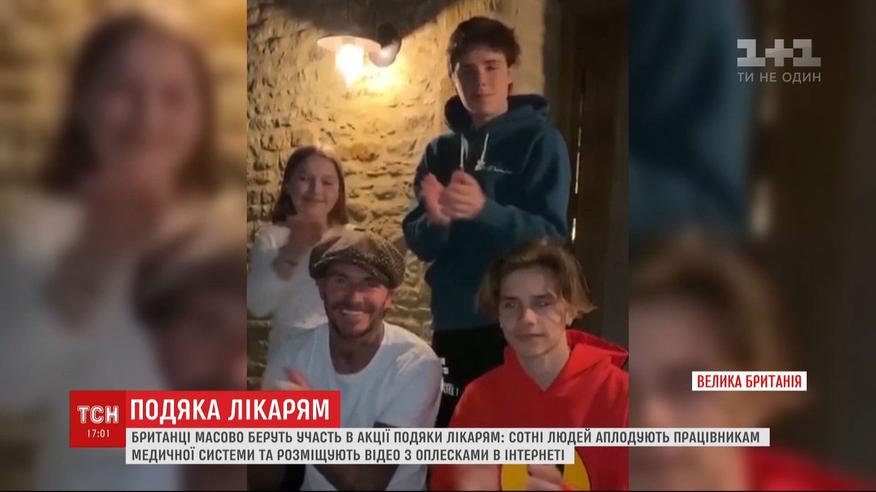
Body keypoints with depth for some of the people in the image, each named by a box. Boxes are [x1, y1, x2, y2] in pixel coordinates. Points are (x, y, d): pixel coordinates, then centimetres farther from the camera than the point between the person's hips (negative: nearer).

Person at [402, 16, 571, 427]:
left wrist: (484, 211, -27)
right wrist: (435, 221, -17)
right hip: (453, 324, 5)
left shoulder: (540, 140, -3)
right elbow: (419, 242, 6)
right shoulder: (440, 151, 11)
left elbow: (551, 236, -12)